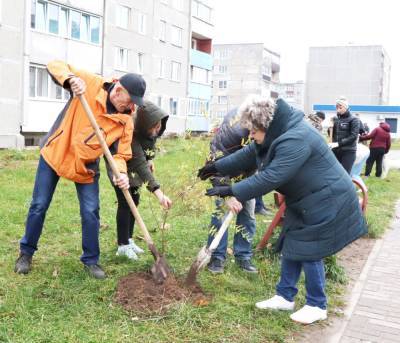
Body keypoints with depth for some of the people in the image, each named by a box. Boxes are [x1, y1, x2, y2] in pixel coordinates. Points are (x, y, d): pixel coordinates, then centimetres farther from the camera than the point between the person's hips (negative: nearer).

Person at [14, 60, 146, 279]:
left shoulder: (126, 121, -11)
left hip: (86, 166, 2)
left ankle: (91, 260, 15)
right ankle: (26, 253, 27)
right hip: (54, 154, -1)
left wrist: (121, 173, -32)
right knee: (39, 206, 6)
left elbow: (120, 153, -11)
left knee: (91, 212, -4)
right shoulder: (90, 84, -17)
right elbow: (55, 66, -16)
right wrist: (71, 79, -38)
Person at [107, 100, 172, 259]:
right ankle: (123, 246, -4)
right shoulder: (132, 135, -41)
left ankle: (128, 240, 18)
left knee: (134, 200, 7)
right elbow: (140, 165, -47)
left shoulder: (153, 131, -20)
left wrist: (150, 160, -4)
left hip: (132, 168, 7)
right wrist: (158, 192, -55)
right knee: (125, 202, -11)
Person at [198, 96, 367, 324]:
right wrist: (219, 167, 16)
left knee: (309, 253, -2)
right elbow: (248, 155, 14)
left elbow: (270, 177, -34)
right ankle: (285, 297, 26)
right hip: (304, 202, 10)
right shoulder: (276, 134, 1)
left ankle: (317, 306, 16)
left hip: (326, 202, -10)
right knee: (290, 247, 13)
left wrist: (233, 192, -30)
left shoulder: (294, 140, -31)